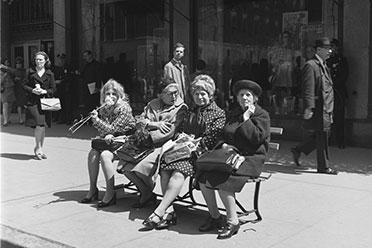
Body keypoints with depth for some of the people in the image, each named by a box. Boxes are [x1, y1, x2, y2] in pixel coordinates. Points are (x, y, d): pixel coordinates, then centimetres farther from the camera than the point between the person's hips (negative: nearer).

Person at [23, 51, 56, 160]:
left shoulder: (49, 74, 7)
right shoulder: (30, 72, 6)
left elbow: (53, 89, 7)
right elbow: (25, 86, 7)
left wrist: (45, 91, -11)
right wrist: (32, 90, -11)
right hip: (33, 102, -2)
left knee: (42, 126, 6)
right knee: (39, 125, -16)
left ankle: (40, 149, 21)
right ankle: (38, 147, 4)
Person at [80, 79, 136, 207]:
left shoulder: (124, 108, -15)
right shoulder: (104, 109, 6)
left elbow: (113, 129, -20)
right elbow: (103, 131, 5)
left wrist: (96, 120, -28)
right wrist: (107, 135, -17)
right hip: (110, 140, 7)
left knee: (105, 155, -28)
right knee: (93, 153, -16)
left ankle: (110, 194, -21)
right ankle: (93, 190, -5)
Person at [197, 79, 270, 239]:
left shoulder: (262, 115, 2)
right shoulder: (232, 115, 23)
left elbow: (257, 138, -13)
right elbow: (223, 136, 21)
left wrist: (246, 118, -9)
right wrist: (224, 145, -2)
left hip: (251, 157, -6)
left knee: (221, 179, -31)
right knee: (202, 175, -19)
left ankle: (232, 221, -17)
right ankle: (214, 216, -4)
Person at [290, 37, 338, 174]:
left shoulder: (324, 66, 18)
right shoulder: (311, 65, -12)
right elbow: (308, 89, -19)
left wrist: (329, 108, 23)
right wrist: (308, 108, -23)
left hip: (326, 108, 10)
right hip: (318, 108, -10)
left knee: (321, 136, 13)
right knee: (322, 137, -2)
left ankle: (297, 150, 26)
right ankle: (324, 167, 9)